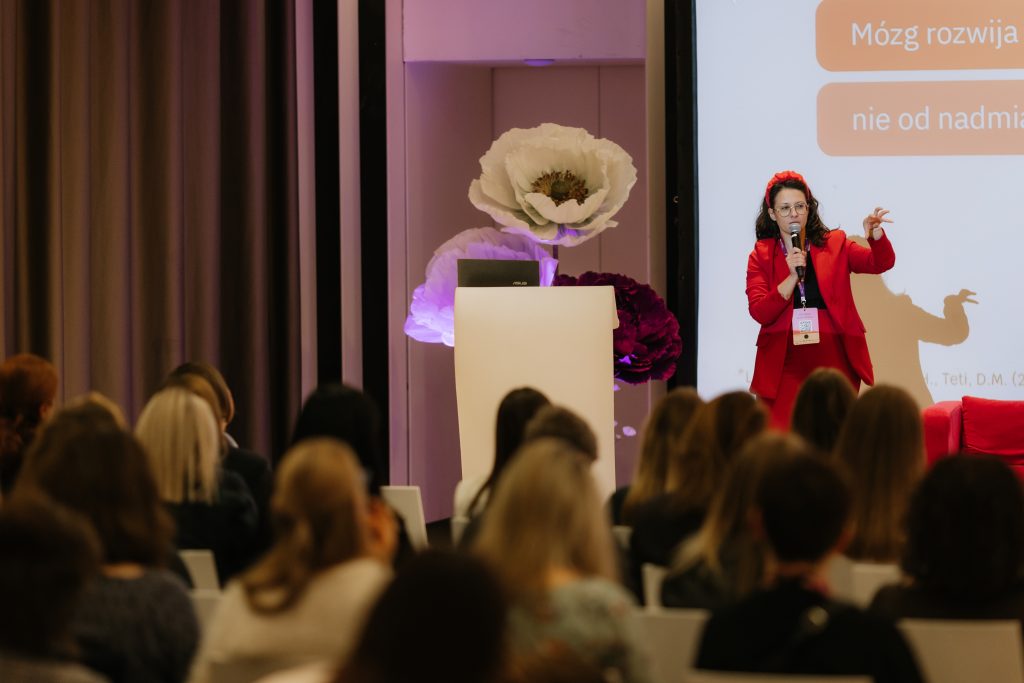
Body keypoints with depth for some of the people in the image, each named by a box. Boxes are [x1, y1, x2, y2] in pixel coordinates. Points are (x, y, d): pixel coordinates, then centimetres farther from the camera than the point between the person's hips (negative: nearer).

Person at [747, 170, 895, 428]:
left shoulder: (835, 245, 7)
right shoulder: (761, 255, 5)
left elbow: (882, 263, -5)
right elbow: (759, 313, -5)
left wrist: (875, 234, -25)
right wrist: (792, 276, -17)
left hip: (835, 361, 1)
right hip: (785, 366, -1)